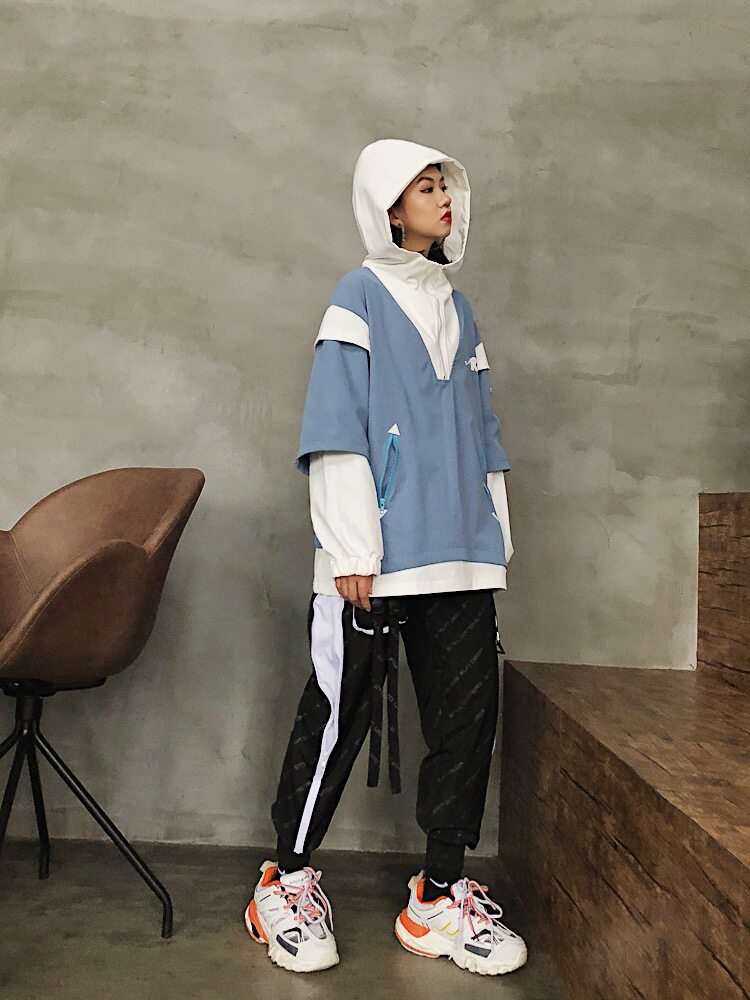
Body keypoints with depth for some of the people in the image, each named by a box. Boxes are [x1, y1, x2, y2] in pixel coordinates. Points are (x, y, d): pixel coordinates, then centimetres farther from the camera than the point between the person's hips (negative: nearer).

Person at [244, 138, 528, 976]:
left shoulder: (458, 311, 20)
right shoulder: (359, 296, 3)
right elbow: (336, 426, -7)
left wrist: (495, 543, 15)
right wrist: (349, 551, -14)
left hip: (461, 560, 6)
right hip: (377, 557, -6)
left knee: (467, 714, 4)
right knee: (340, 712, -1)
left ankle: (442, 894, 17)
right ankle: (287, 883, 17)